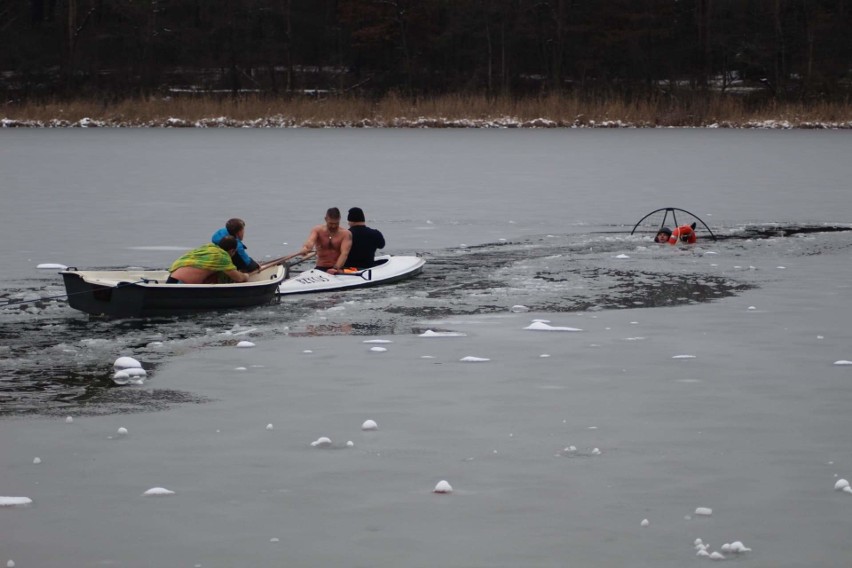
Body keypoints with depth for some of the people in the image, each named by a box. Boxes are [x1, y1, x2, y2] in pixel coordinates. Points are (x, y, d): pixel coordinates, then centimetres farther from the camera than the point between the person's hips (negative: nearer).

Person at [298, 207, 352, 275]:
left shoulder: (345, 234, -1)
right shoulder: (317, 230, 4)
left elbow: (344, 253, -15)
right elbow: (310, 241, -18)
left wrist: (335, 269, -32)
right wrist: (306, 248, -44)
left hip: (338, 269, -2)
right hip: (320, 268, 2)